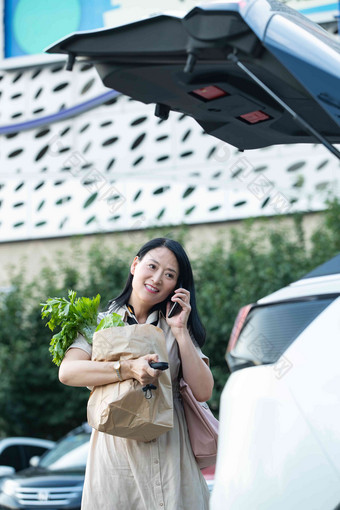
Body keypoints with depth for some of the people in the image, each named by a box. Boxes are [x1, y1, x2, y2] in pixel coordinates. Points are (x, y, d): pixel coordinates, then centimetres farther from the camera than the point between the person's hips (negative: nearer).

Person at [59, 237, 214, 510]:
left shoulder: (176, 329, 14)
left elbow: (202, 392, 0)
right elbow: (67, 372, -12)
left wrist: (179, 331, -2)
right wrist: (127, 369, -23)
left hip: (170, 451, 2)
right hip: (116, 453, -2)